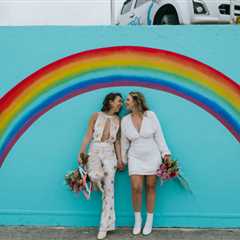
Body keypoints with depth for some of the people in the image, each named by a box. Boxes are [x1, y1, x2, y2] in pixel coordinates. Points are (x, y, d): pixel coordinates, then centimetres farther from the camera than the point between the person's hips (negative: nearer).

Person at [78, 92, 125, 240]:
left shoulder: (117, 119, 11)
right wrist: (82, 152, -8)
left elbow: (117, 141, 11)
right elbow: (88, 135, 0)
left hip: (109, 153, 2)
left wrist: (120, 159, 5)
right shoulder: (96, 115, 3)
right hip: (95, 150, -2)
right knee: (96, 176, -33)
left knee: (109, 188, -2)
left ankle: (104, 226, 5)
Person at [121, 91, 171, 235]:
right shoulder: (125, 120, -2)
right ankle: (138, 219, 17)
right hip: (135, 158, 1)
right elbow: (124, 142, 7)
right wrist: (123, 160, 14)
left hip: (152, 157, -1)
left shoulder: (150, 115, -9)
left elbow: (159, 136, -5)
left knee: (151, 188, 7)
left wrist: (165, 153, -10)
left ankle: (149, 221, 22)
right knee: (136, 188, -6)